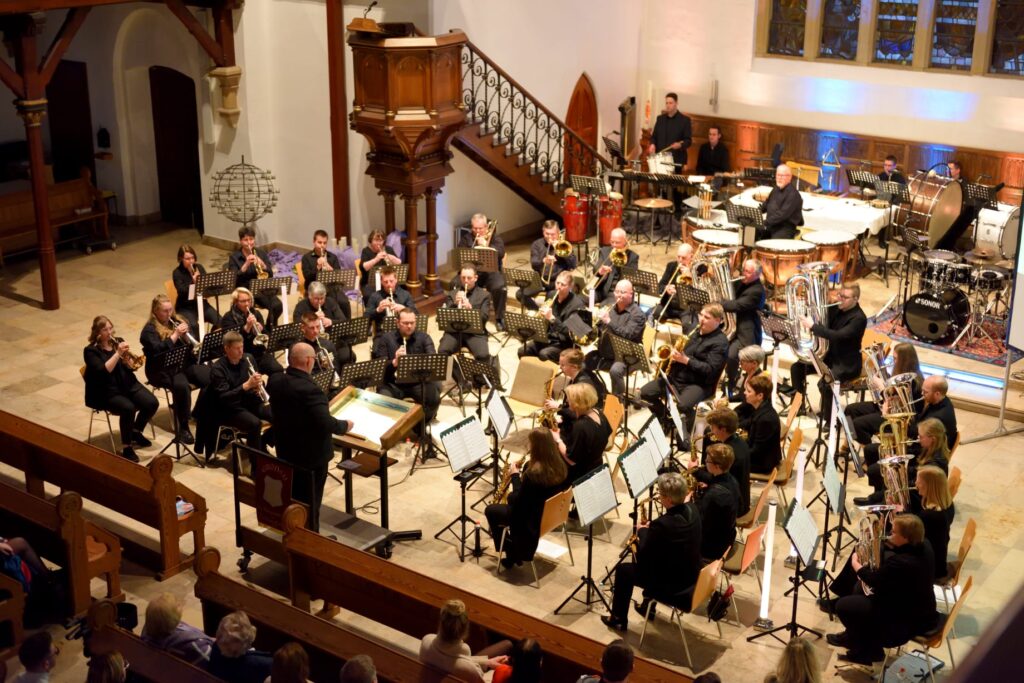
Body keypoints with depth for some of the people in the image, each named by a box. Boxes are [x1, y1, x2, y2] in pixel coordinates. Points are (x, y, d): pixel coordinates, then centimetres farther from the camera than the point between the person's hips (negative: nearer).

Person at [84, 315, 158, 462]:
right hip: (107, 392, -5)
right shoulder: (91, 351, -5)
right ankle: (126, 448, -18)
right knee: (128, 408, -33)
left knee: (152, 403, -17)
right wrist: (117, 354, -24)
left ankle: (136, 432, 10)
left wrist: (127, 359, -16)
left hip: (128, 384, 5)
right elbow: (103, 371, -20)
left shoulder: (118, 342, 10)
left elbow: (131, 367, 6)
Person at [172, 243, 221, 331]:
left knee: (219, 321, -18)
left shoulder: (199, 267, 6)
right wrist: (193, 280, -28)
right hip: (185, 307, -4)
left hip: (201, 302, 4)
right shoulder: (177, 273, -7)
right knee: (193, 326, -33)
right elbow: (181, 291, -19)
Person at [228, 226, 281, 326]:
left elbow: (270, 275, 2)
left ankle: (270, 328, -1)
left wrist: (263, 265, -17)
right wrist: (246, 265, -21)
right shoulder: (234, 257, 2)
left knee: (278, 306, -26)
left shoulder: (262, 254, 10)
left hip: (263, 288, 3)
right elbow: (234, 280, -10)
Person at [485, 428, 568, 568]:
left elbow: (518, 500, -20)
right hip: (552, 512, 8)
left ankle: (512, 553, 23)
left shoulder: (534, 473, -34)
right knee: (511, 497, 33)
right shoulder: (560, 465, -10)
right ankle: (516, 550, 37)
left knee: (490, 510, 15)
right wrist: (522, 475, 0)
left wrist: (515, 474, -10)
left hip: (533, 520, -8)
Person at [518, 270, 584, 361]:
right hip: (548, 338, 7)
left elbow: (570, 333, -24)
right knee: (522, 351, -11)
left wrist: (551, 318, -32)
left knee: (543, 354, -33)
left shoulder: (577, 305, -16)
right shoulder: (552, 297, 6)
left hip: (565, 343, -7)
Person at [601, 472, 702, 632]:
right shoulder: (692, 509, -7)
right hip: (691, 575, 8)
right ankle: (647, 605, 46)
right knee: (650, 558, 33)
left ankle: (618, 619, 27)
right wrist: (650, 531, 5)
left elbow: (642, 557, -18)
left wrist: (642, 532, -3)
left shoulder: (661, 525, -31)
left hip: (671, 583, -8)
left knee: (623, 570, 13)